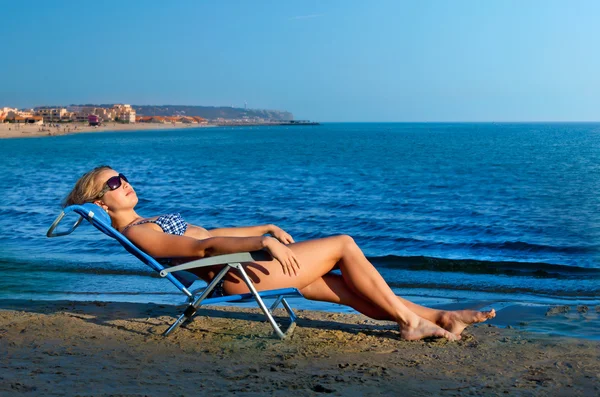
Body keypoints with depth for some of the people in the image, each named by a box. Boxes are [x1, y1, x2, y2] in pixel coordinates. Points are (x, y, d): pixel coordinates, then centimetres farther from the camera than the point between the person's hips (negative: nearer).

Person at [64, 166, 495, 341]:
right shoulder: (138, 232, -10)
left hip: (243, 259, 9)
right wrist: (261, 241, -29)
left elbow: (207, 232, 23)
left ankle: (438, 317, 10)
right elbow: (199, 247, -21)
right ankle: (409, 320, 1)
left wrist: (268, 228, 20)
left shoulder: (148, 223, 20)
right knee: (345, 245, -7)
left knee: (346, 285, 6)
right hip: (241, 271, -9)